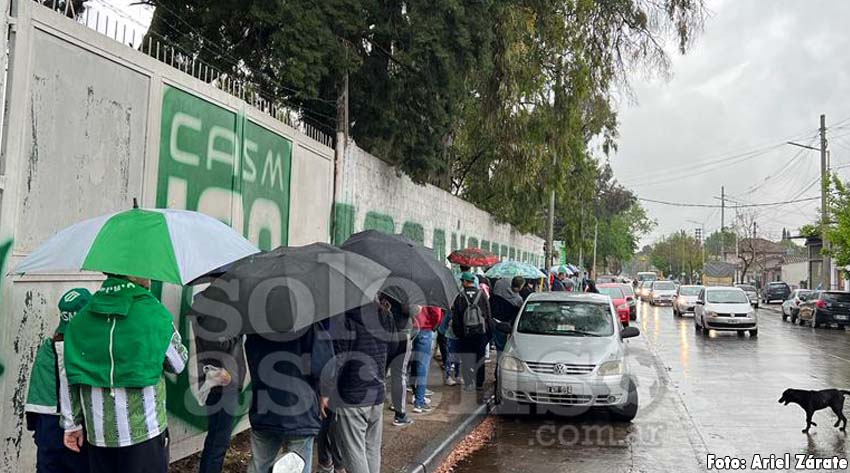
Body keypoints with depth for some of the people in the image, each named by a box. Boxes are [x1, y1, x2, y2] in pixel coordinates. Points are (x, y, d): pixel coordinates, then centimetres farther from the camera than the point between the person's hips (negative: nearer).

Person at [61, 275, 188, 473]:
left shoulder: (81, 318, 1)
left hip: (98, 433, 4)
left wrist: (72, 424, 14)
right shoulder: (154, 313, -12)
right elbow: (178, 364, 1)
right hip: (144, 432, -4)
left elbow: (70, 376, 5)